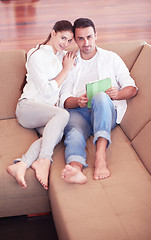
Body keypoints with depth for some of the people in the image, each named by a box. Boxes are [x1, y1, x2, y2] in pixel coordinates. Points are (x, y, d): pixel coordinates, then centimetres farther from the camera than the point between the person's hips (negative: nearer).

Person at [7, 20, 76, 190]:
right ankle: (43, 161, -43)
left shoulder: (63, 56, 19)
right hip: (28, 106, -5)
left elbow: (62, 88, 26)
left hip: (50, 109, 6)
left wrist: (59, 101, 5)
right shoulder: (36, 56, -3)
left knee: (57, 133, -32)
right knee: (63, 114, -36)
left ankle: (21, 165, -44)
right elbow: (47, 91, -9)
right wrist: (66, 69, -4)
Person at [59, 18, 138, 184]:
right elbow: (64, 99, 13)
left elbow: (132, 88, 14)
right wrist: (78, 101, -12)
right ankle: (76, 168, -65)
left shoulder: (111, 58, 21)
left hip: (107, 112, -1)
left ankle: (100, 156, -51)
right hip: (78, 111, 1)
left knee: (100, 96, -37)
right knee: (74, 132, -35)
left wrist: (117, 94, -10)